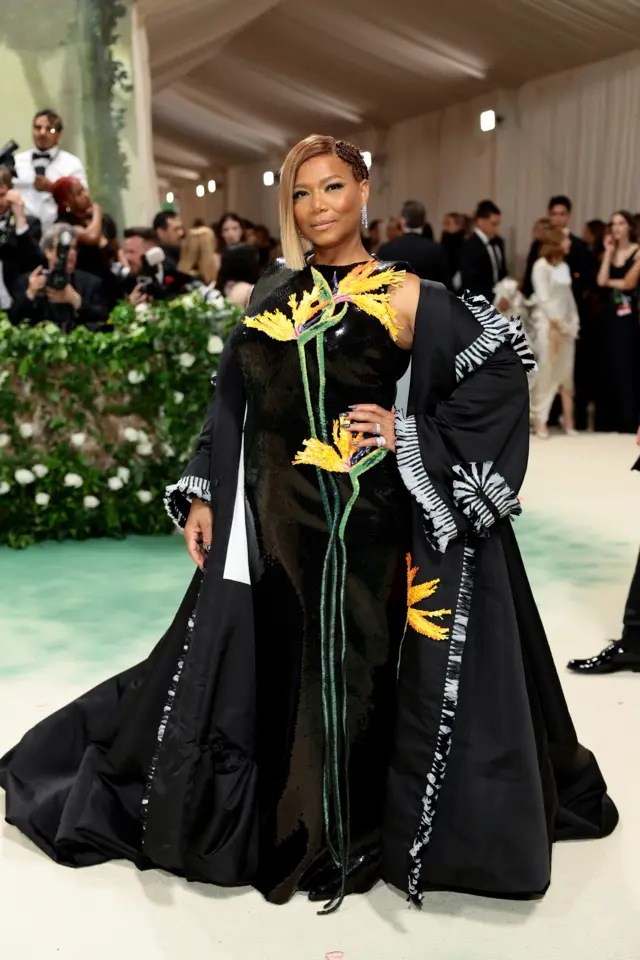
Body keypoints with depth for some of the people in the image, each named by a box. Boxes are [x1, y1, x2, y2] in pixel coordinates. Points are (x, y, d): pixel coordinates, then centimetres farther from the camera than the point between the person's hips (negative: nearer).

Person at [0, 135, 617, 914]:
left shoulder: (403, 296, -3)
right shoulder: (274, 292, 11)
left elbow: (500, 371, -5)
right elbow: (234, 403, 12)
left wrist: (410, 435, -11)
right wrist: (203, 496, 6)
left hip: (358, 519, -4)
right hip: (269, 519, 4)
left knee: (349, 671, 8)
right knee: (262, 668, 12)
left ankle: (349, 832, 29)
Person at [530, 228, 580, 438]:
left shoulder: (564, 266, 13)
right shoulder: (541, 265, -7)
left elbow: (569, 296, 14)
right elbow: (543, 298, -11)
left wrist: (574, 322, 4)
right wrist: (557, 323, -12)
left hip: (566, 323, 7)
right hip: (547, 323, -7)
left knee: (566, 372, 6)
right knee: (546, 371, -5)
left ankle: (568, 419, 12)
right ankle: (540, 419, 2)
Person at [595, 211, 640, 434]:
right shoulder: (611, 252, 11)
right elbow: (601, 281, -4)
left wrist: (610, 281, 4)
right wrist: (608, 251, -1)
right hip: (609, 313, 5)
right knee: (607, 367, 6)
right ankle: (607, 421, 12)